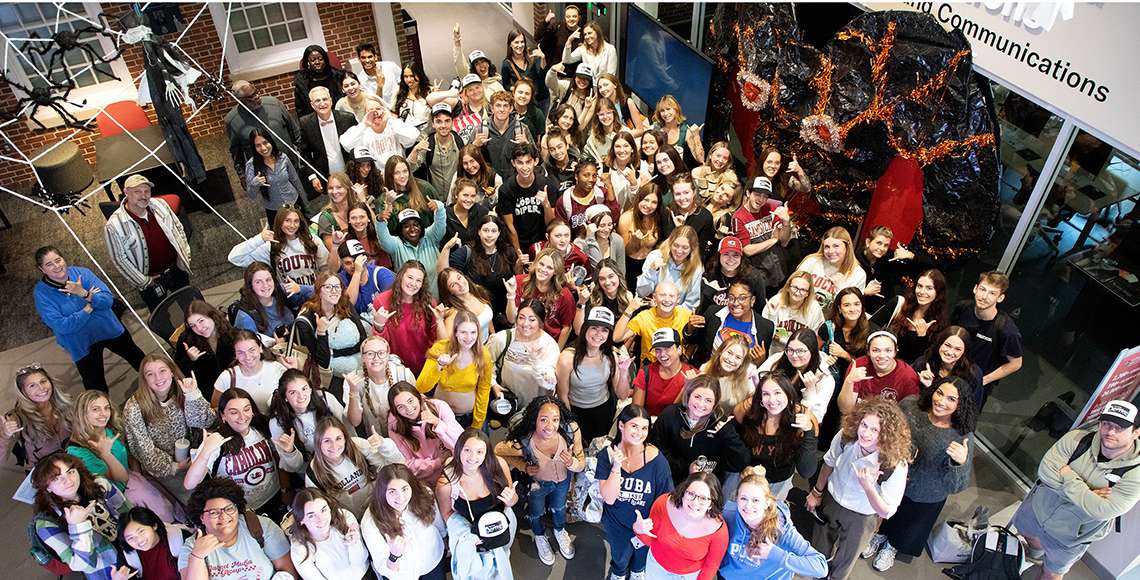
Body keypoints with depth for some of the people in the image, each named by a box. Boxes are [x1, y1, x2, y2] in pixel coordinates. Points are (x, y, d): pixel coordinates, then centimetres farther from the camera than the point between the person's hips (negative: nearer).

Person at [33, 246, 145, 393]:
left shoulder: (82, 273, -11)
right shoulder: (41, 294, -17)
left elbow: (108, 299, -19)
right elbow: (61, 326, -23)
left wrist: (84, 294, -35)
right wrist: (88, 309, -21)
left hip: (111, 330, 3)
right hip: (82, 344, -3)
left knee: (138, 359, 24)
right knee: (96, 388, 5)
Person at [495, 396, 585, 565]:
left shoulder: (571, 430, -37)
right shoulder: (522, 443, -42)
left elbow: (581, 464, -22)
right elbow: (497, 452, -18)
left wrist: (571, 462, -44)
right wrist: (523, 465, -28)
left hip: (563, 479, 2)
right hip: (537, 482, -2)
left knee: (559, 506, 33)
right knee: (536, 512, 29)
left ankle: (560, 531, 67)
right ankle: (540, 536, 65)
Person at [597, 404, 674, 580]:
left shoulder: (656, 459, -24)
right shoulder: (607, 455, -18)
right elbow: (609, 498, -22)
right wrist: (616, 467, -33)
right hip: (616, 523, 0)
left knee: (641, 554, 20)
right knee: (621, 556, 12)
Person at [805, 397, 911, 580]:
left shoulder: (897, 466, -34)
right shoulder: (845, 437, -25)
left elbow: (886, 512, -25)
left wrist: (868, 487, -42)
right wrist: (817, 492, 10)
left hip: (860, 519, -2)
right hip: (831, 502, 2)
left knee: (842, 565, 23)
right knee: (819, 553, 26)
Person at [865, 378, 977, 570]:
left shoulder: (963, 437, -29)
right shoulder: (910, 405, -24)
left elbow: (955, 487, -25)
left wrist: (961, 462, -42)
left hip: (925, 499, -2)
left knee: (908, 525, 27)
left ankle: (892, 547, 60)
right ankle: (879, 535, 64)